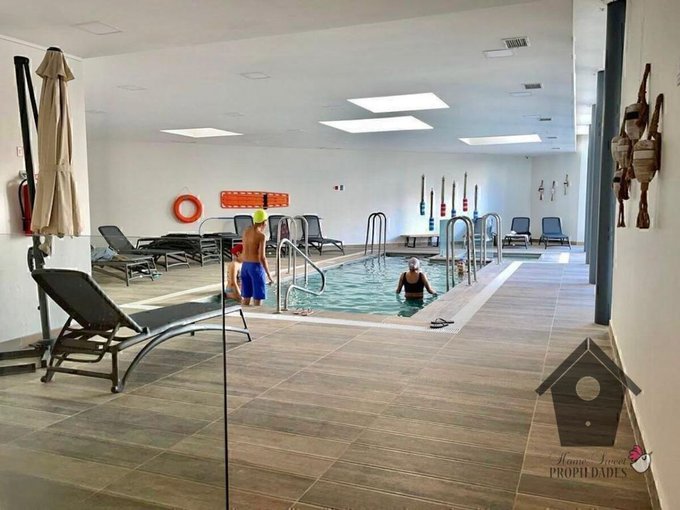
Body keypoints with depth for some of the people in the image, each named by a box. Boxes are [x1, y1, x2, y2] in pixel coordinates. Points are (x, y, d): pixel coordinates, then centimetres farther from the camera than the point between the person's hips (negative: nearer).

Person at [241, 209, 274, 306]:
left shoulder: (246, 231, 7)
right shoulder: (261, 235, -15)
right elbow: (262, 257, -20)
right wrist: (269, 275, -14)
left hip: (245, 266, 7)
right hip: (256, 267, -7)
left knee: (246, 297, 14)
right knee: (258, 299, 0)